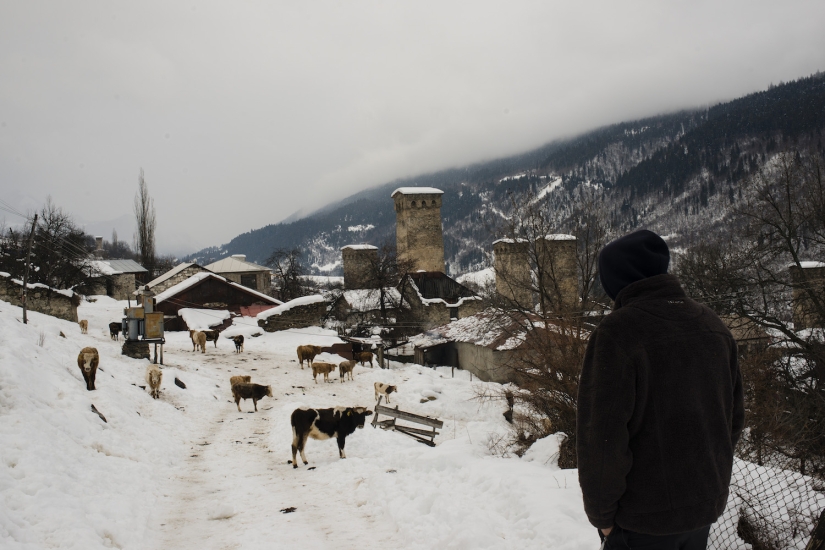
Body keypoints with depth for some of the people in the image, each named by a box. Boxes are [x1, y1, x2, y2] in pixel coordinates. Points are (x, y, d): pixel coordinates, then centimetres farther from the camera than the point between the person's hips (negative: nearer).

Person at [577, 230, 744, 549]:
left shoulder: (616, 332, -20)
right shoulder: (713, 326, 2)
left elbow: (600, 434, -21)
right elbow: (734, 416, 11)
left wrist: (601, 513, -9)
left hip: (644, 518, -6)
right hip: (708, 507, 7)